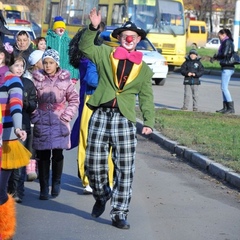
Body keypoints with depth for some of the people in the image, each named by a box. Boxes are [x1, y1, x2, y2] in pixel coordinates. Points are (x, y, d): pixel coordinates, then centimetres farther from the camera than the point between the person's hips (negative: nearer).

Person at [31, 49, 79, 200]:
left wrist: (66, 116, -3)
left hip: (60, 124, 0)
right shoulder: (37, 80, 2)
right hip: (42, 123, 0)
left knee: (57, 155, 2)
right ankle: (44, 189, 5)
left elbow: (74, 100, 6)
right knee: (43, 156, 0)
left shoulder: (65, 80, 1)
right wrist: (34, 116, -4)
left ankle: (56, 184, 20)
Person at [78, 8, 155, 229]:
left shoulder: (144, 69, 13)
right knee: (93, 163, 1)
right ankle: (101, 195, 30)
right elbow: (85, 47, 1)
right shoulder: (105, 54, 11)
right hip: (100, 115, 0)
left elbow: (146, 98, 11)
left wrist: (149, 122, -1)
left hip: (124, 120, 0)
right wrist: (93, 28, -13)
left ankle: (119, 214, 4)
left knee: (125, 170, -3)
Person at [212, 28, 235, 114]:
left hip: (227, 68, -10)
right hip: (226, 67, 10)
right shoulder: (228, 42, 18)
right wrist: (217, 57, 8)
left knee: (224, 87, -10)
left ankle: (231, 108, -11)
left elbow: (224, 54, -21)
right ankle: (225, 107, 14)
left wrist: (216, 57, -5)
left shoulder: (227, 42, -11)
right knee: (223, 87, 12)